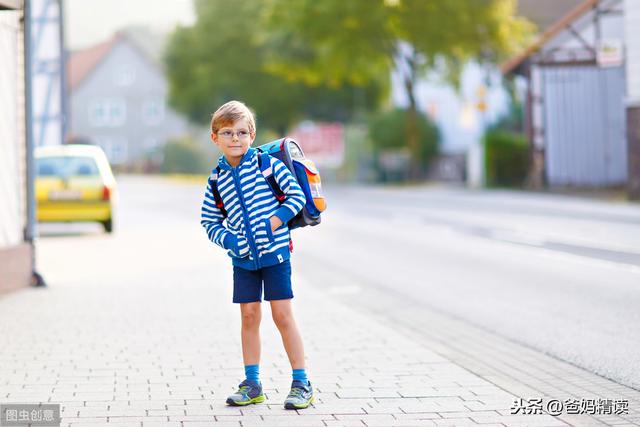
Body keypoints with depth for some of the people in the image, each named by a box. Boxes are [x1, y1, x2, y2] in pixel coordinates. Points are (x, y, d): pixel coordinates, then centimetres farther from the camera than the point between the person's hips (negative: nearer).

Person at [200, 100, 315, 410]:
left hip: (275, 250, -4)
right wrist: (227, 239, -7)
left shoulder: (267, 163, -6)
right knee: (249, 316, 7)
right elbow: (210, 221, 12)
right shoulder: (216, 179, 5)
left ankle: (302, 383, 4)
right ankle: (252, 384, 17)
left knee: (282, 314, -4)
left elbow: (297, 195, -7)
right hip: (243, 257, 4)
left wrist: (273, 223, -17)